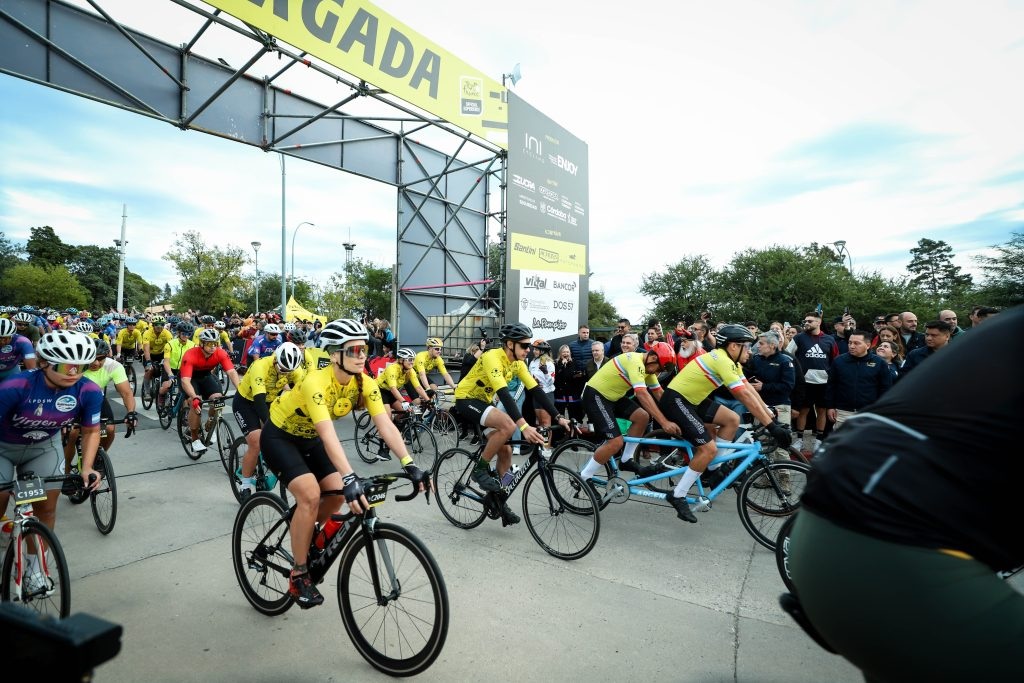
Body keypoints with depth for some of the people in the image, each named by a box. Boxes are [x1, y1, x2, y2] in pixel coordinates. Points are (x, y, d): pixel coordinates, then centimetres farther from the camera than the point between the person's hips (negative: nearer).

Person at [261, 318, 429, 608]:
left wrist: (410, 464, -37)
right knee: (310, 495, -22)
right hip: (280, 436, -6)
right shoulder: (316, 383, -36)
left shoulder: (365, 384, -18)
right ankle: (298, 576, -5)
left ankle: (305, 540, 24)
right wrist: (350, 478, -56)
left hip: (309, 439, 6)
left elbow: (386, 426, -26)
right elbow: (329, 435, -46)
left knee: (338, 494, -6)